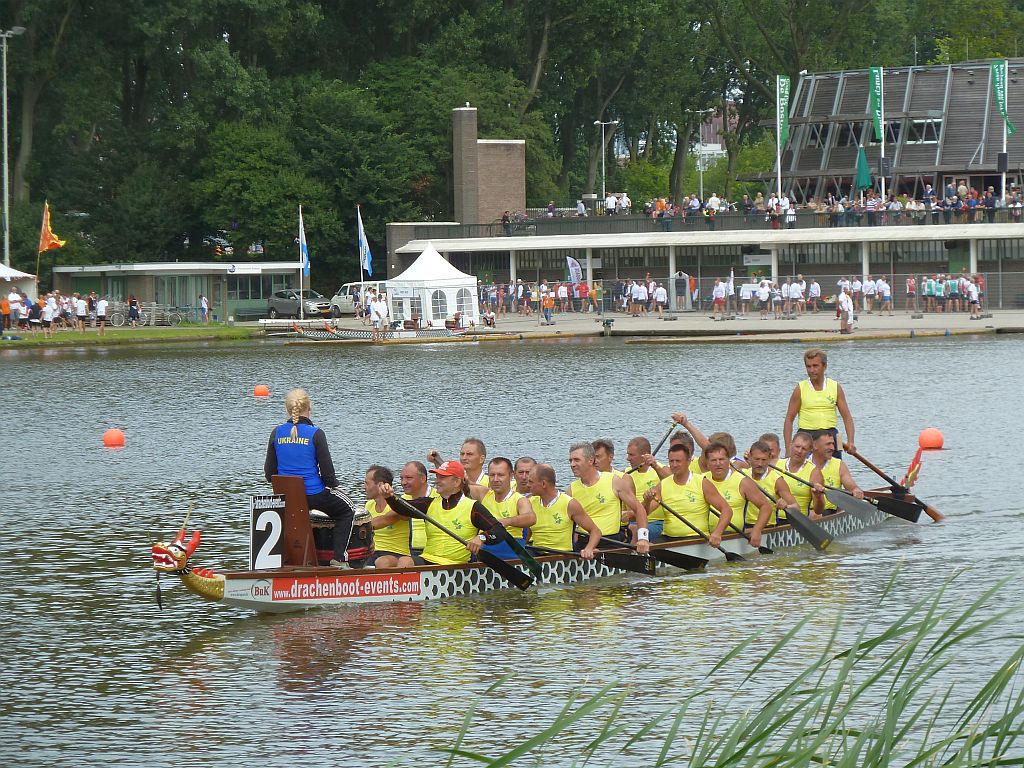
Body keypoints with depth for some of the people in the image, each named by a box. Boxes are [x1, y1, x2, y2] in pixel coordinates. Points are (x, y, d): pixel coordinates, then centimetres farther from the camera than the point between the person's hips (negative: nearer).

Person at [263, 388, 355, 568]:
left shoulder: (277, 433, -1)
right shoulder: (315, 433, -12)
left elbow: (269, 473, 3)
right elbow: (327, 471, -10)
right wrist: (333, 484, 11)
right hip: (314, 494, -4)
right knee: (346, 511, 21)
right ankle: (339, 558, 10)